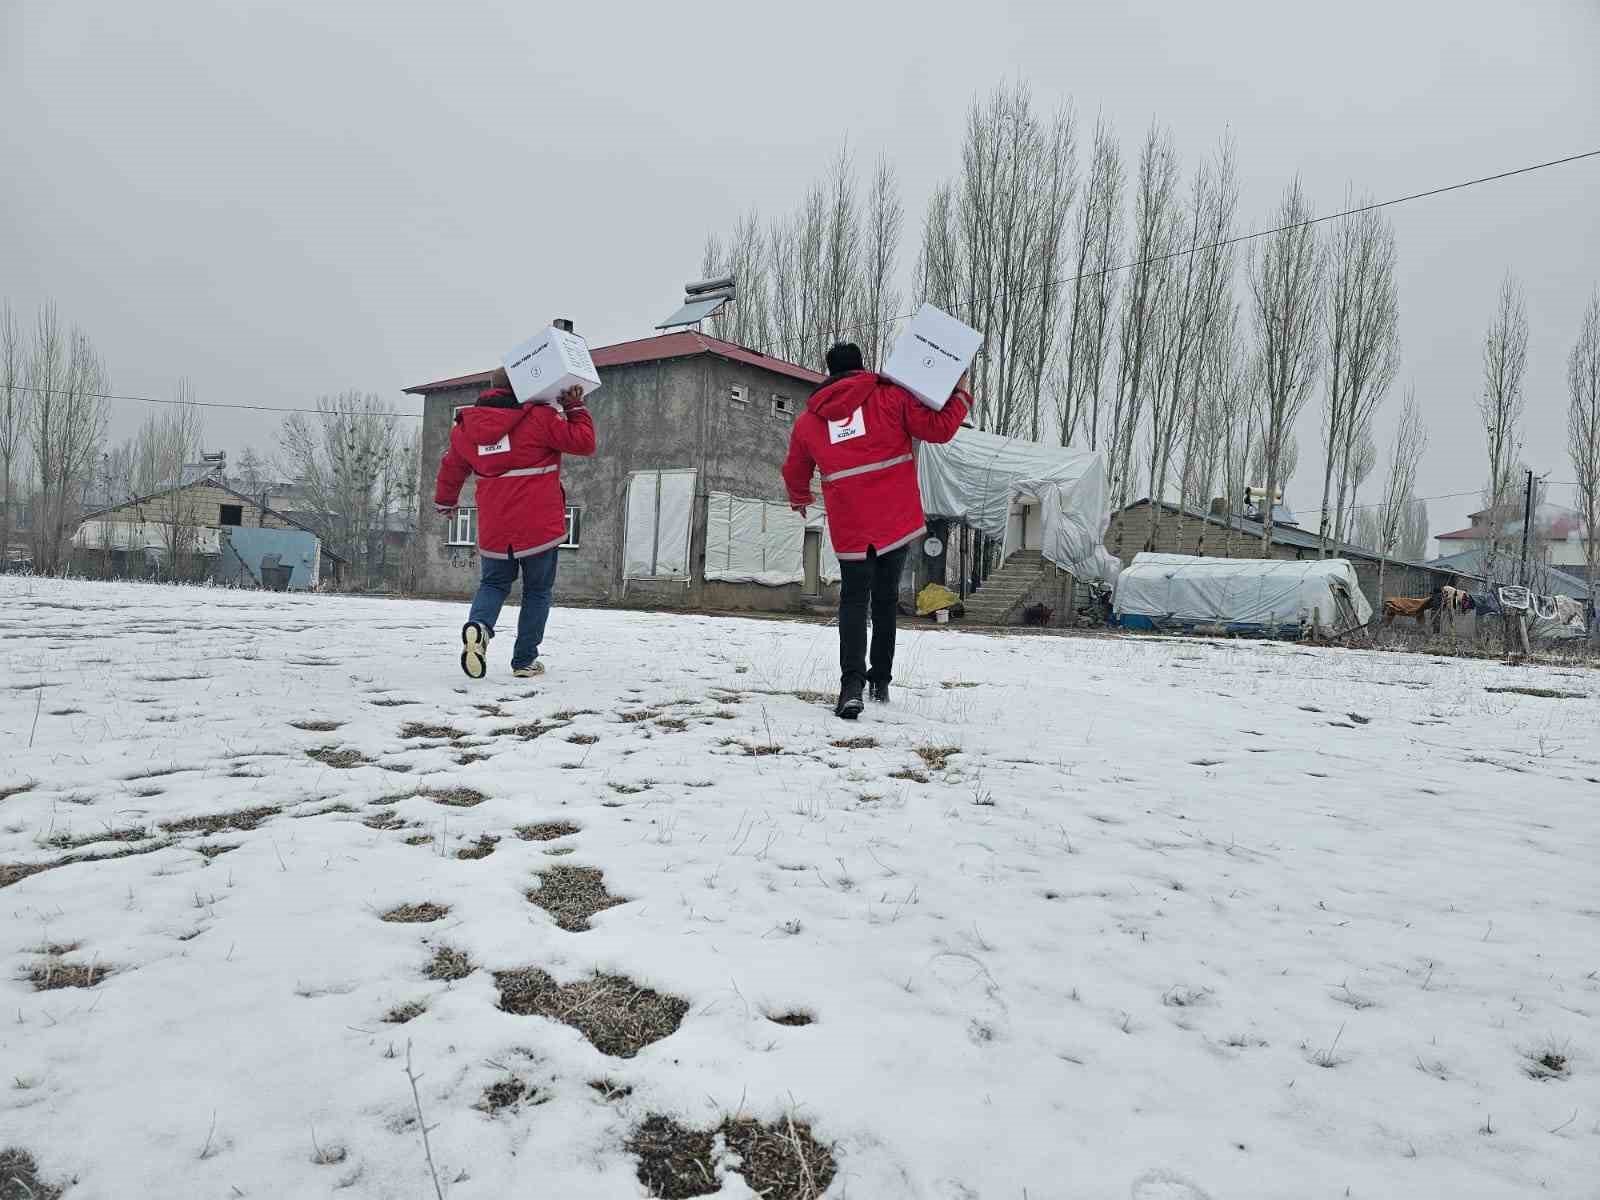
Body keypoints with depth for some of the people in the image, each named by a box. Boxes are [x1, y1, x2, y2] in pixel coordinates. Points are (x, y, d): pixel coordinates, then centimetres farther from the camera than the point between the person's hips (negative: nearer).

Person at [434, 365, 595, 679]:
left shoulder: (467, 426, 6)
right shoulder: (539, 417, -10)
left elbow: (451, 467, 21)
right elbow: (583, 442, -9)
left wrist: (444, 500, 38)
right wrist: (576, 408, 4)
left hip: (493, 530, 4)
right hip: (538, 527, -3)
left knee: (493, 584, 19)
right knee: (537, 592, 11)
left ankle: (478, 625, -12)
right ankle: (525, 660, 12)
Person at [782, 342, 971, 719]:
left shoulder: (807, 420, 9)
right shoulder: (890, 397, 0)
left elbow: (794, 471, 22)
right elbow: (938, 429, -4)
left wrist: (800, 499, 43)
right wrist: (960, 395, 13)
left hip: (850, 528, 0)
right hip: (898, 520, 0)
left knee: (854, 602, 6)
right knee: (886, 600, 13)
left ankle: (852, 684, -13)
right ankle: (881, 681, 19)